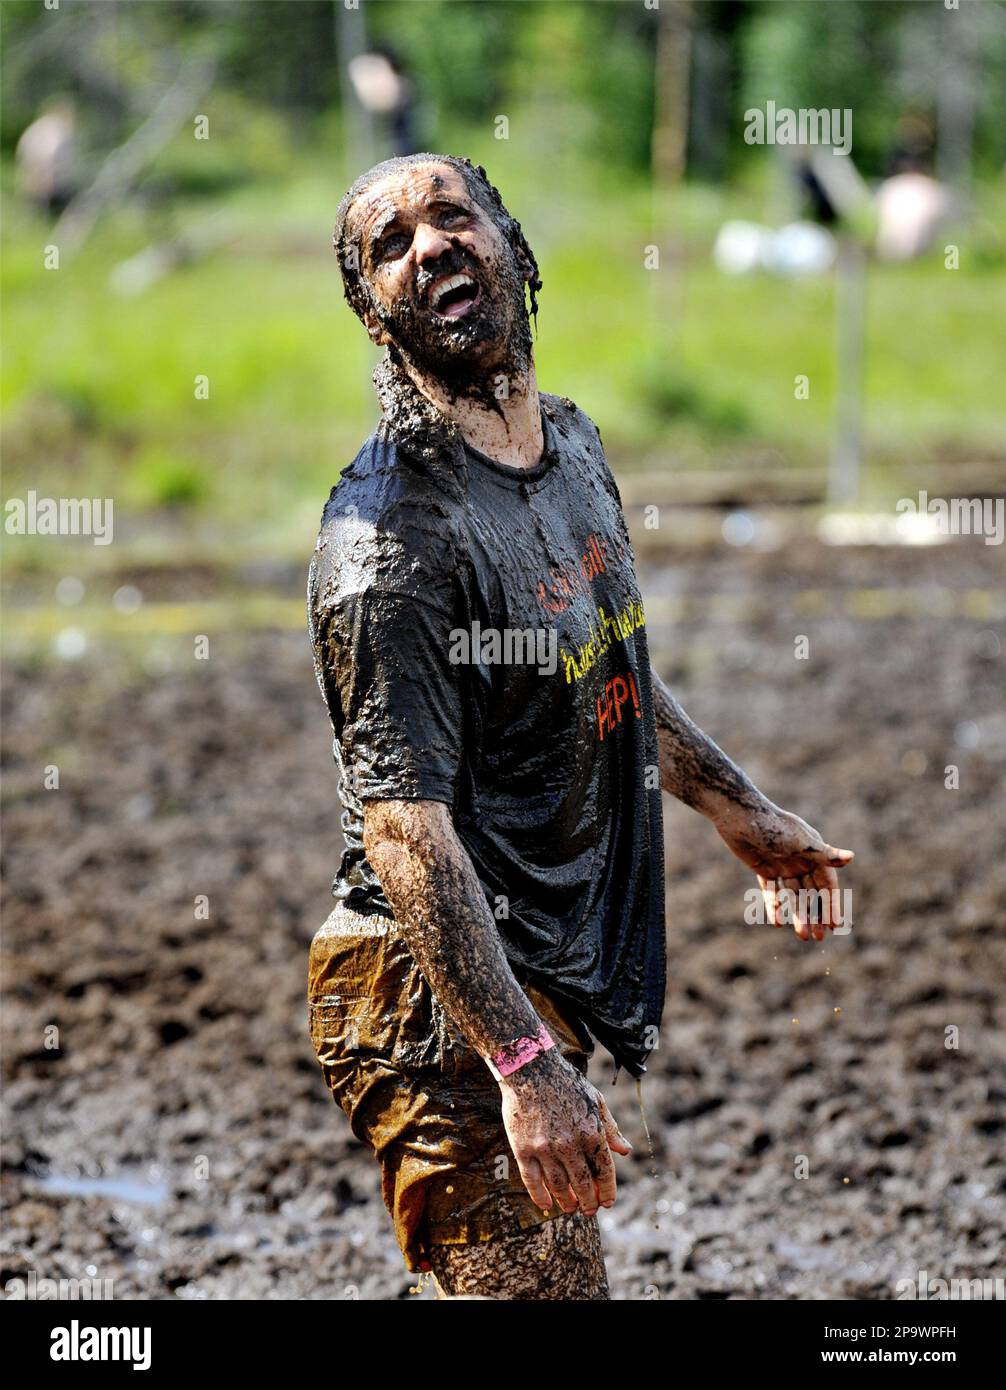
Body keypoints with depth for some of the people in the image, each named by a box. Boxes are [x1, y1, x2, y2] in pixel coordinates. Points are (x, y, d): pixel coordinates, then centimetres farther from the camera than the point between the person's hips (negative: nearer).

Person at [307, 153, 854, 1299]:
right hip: (442, 1003, -9)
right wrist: (524, 1066, -32)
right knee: (540, 1286, -13)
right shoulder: (390, 530, -20)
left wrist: (735, 807, 34)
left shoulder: (572, 440, 10)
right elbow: (407, 827, -26)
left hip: (556, 972, 9)